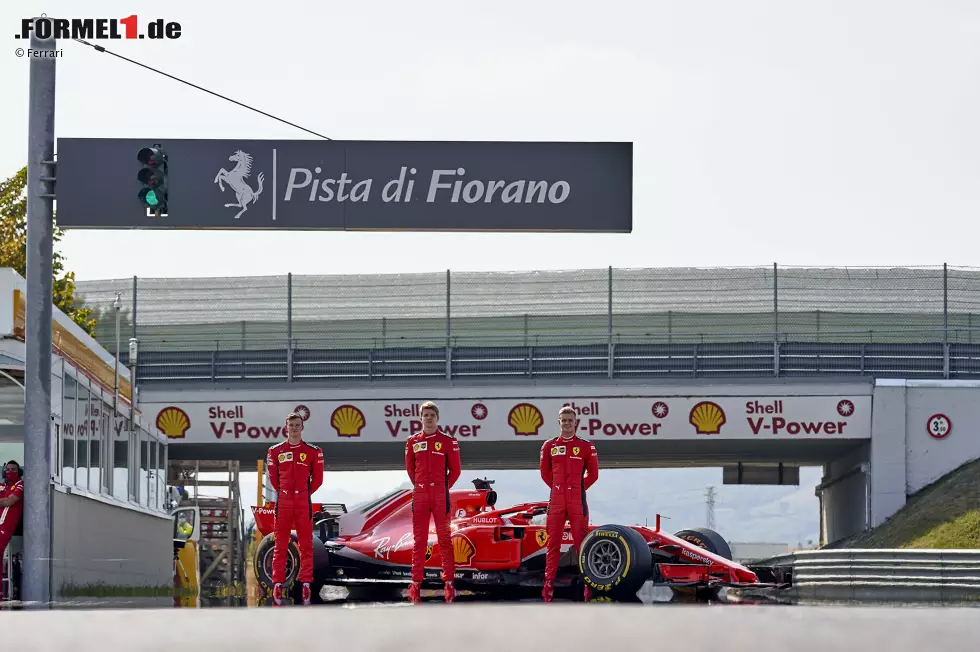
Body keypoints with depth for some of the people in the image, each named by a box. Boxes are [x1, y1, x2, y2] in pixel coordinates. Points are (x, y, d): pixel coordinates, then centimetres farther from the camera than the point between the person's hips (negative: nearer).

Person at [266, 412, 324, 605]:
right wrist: (283, 492, 10)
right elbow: (273, 476, 14)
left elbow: (318, 478, 9)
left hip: (303, 502, -1)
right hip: (283, 502, 1)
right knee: (280, 545, 1)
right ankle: (277, 585, 1)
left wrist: (305, 493, 8)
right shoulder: (276, 451, 6)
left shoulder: (313, 451, 3)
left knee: (306, 545, 0)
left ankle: (306, 584, 3)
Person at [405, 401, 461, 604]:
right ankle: (416, 582, 7)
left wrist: (444, 488, 4)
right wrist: (419, 486, 12)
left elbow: (455, 469, 4)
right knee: (419, 540, 5)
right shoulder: (413, 441, 7)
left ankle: (449, 582, 4)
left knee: (444, 538, 1)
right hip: (419, 495, 3)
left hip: (440, 496, -3)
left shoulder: (447, 441, -1)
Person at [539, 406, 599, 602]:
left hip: (577, 502, -2)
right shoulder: (549, 446, 8)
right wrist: (558, 488, 10)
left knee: (581, 543, -1)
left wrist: (578, 489, 7)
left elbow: (593, 474, 9)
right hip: (556, 502, 2)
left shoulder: (586, 447, 3)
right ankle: (549, 584, 5)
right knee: (553, 543, 3)